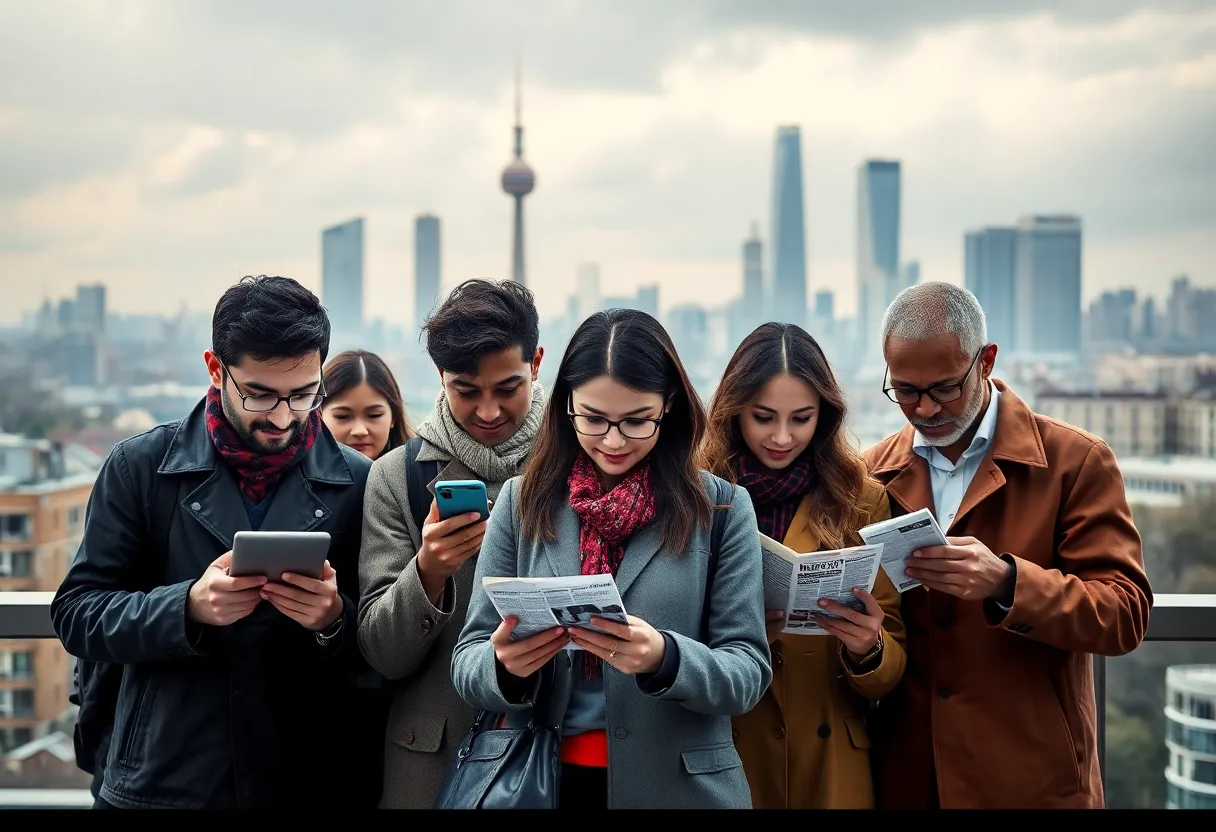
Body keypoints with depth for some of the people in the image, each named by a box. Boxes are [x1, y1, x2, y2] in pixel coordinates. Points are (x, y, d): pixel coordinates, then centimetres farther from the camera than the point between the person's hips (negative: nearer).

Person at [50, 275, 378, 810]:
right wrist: (188, 608, -22)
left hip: (308, 785, 1)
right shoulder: (140, 466, -4)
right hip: (159, 783, 0)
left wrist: (336, 620, -21)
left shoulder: (359, 483, -3)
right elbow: (75, 613, -5)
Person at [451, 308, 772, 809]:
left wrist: (665, 659, -27)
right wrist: (505, 666, -24)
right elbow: (467, 663, -2)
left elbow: (749, 672, -8)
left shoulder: (722, 509, -5)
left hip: (681, 787, -1)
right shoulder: (521, 503, -2)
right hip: (543, 783, 1)